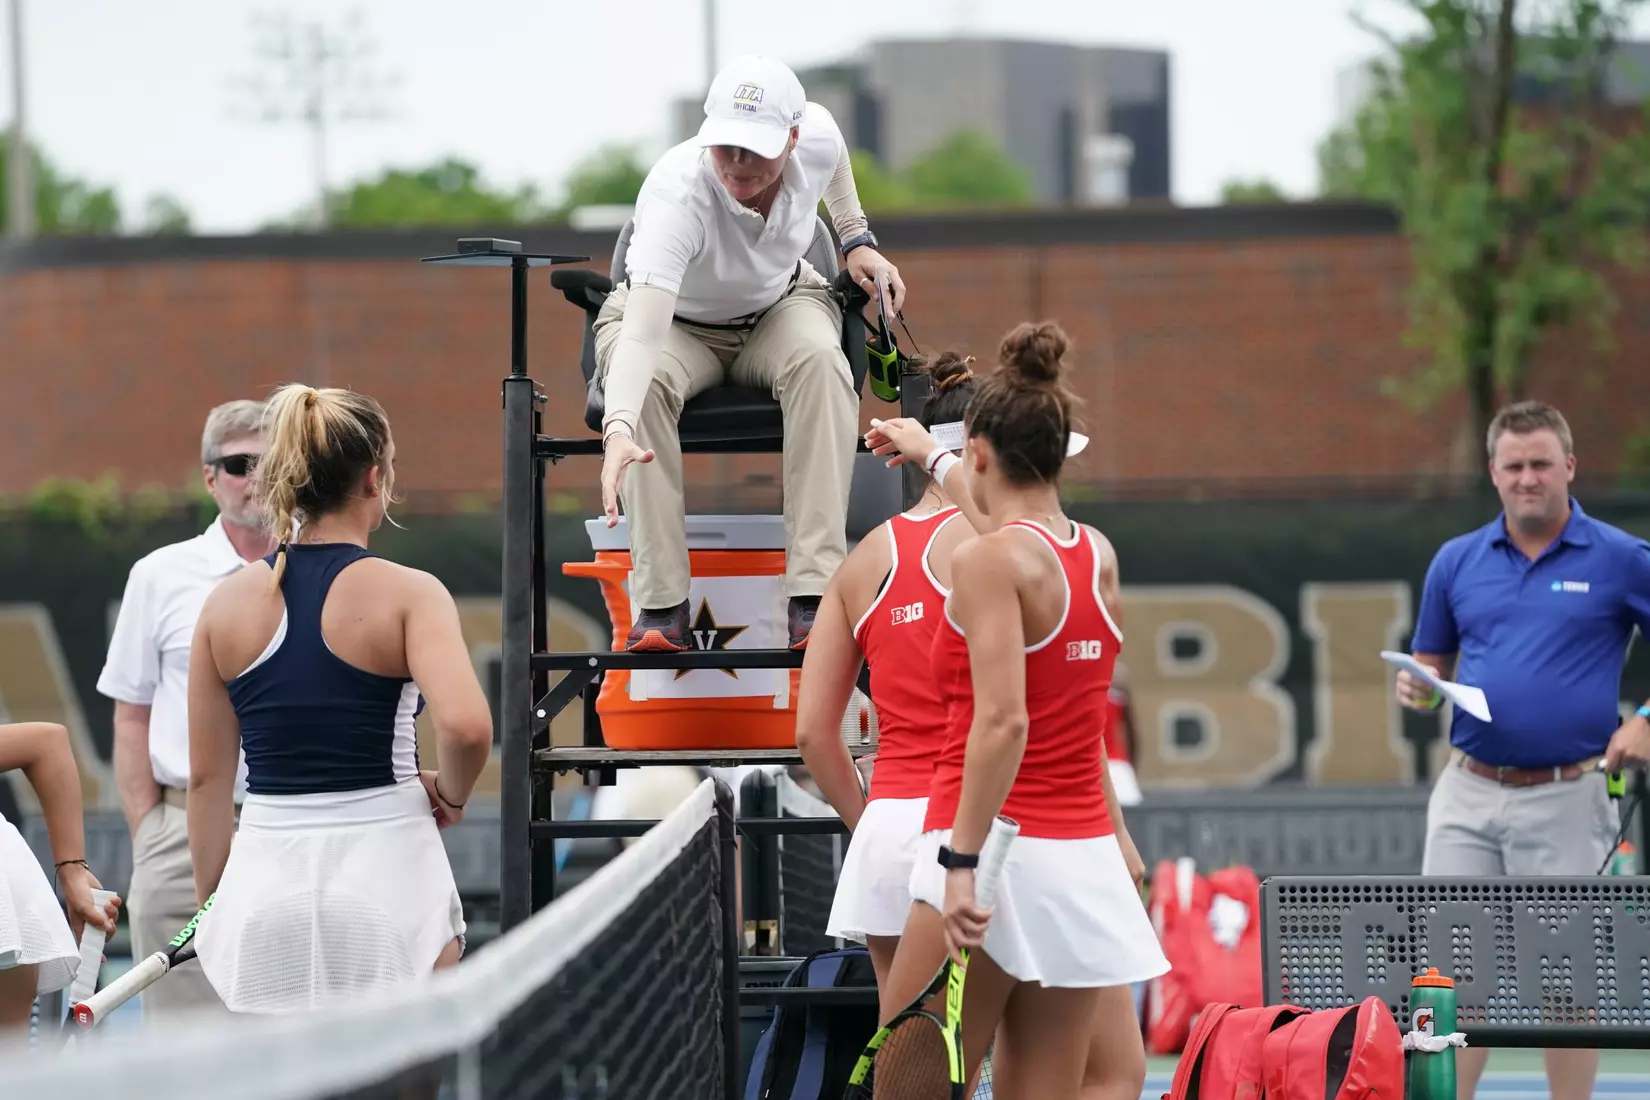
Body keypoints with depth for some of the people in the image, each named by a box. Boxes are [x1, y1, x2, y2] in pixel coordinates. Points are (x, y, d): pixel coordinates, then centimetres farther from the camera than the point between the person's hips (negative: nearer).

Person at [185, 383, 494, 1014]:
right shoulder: (408, 594, -6)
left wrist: (212, 908, 18)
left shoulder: (227, 603, 6)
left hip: (264, 877, 3)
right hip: (382, 863, -3)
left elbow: (206, 780, 9)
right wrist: (450, 795, -1)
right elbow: (466, 724, -22)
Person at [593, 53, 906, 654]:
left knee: (820, 359, -33)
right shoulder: (678, 193, -39)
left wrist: (857, 238, 5)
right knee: (646, 382, -37)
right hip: (673, 320, -3)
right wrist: (618, 431, -65)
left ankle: (813, 598, -37)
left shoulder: (818, 135, -26)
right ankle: (662, 605, -34)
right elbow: (642, 332, -51)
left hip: (781, 305, 3)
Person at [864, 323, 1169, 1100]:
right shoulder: (1100, 556, 10)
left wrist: (962, 861, -22)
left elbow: (1003, 721, -22)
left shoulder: (988, 560, -12)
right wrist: (930, 457, 51)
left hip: (999, 856, -7)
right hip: (1085, 857, 7)